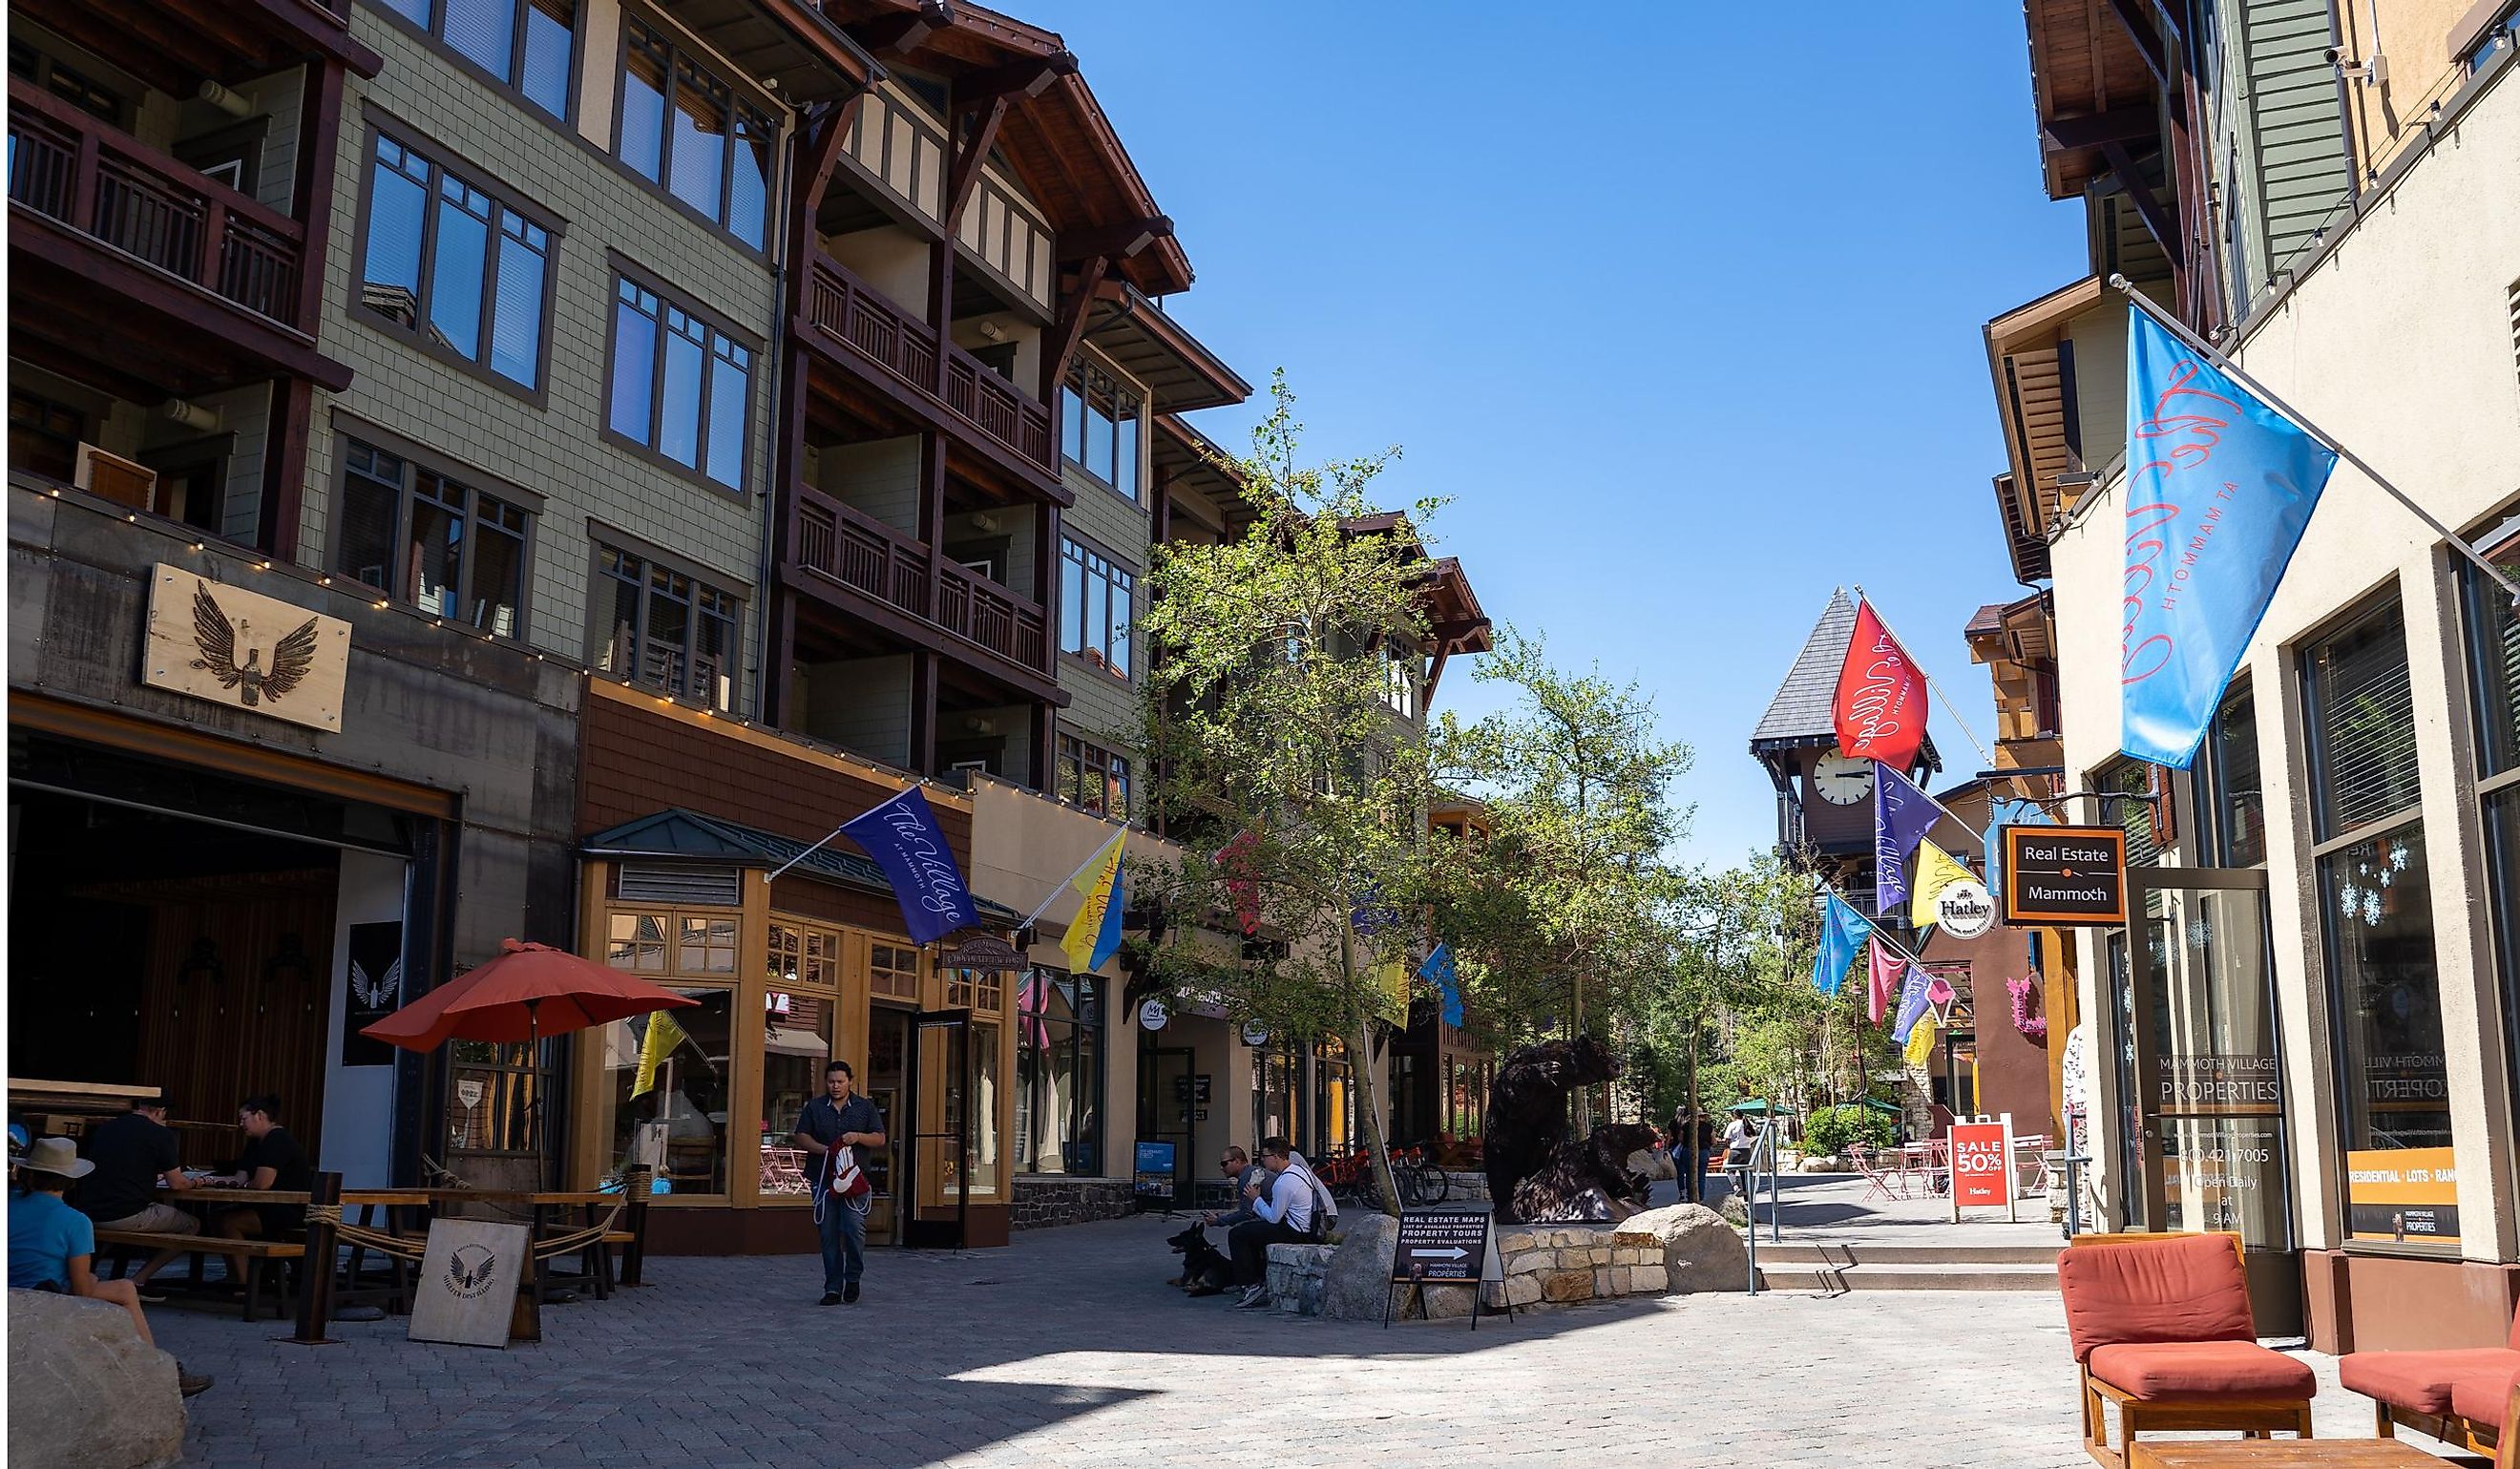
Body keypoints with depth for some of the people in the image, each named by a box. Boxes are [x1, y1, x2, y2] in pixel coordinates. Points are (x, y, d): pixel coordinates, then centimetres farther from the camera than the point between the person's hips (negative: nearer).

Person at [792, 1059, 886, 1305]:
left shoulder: (865, 1107, 10)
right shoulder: (814, 1107, 11)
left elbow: (880, 1138, 8)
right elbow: (801, 1137, 7)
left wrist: (858, 1137, -12)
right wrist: (824, 1150, -10)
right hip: (824, 1179, 1)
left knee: (854, 1229, -12)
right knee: (828, 1234, 2)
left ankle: (852, 1278, 10)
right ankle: (833, 1288, 10)